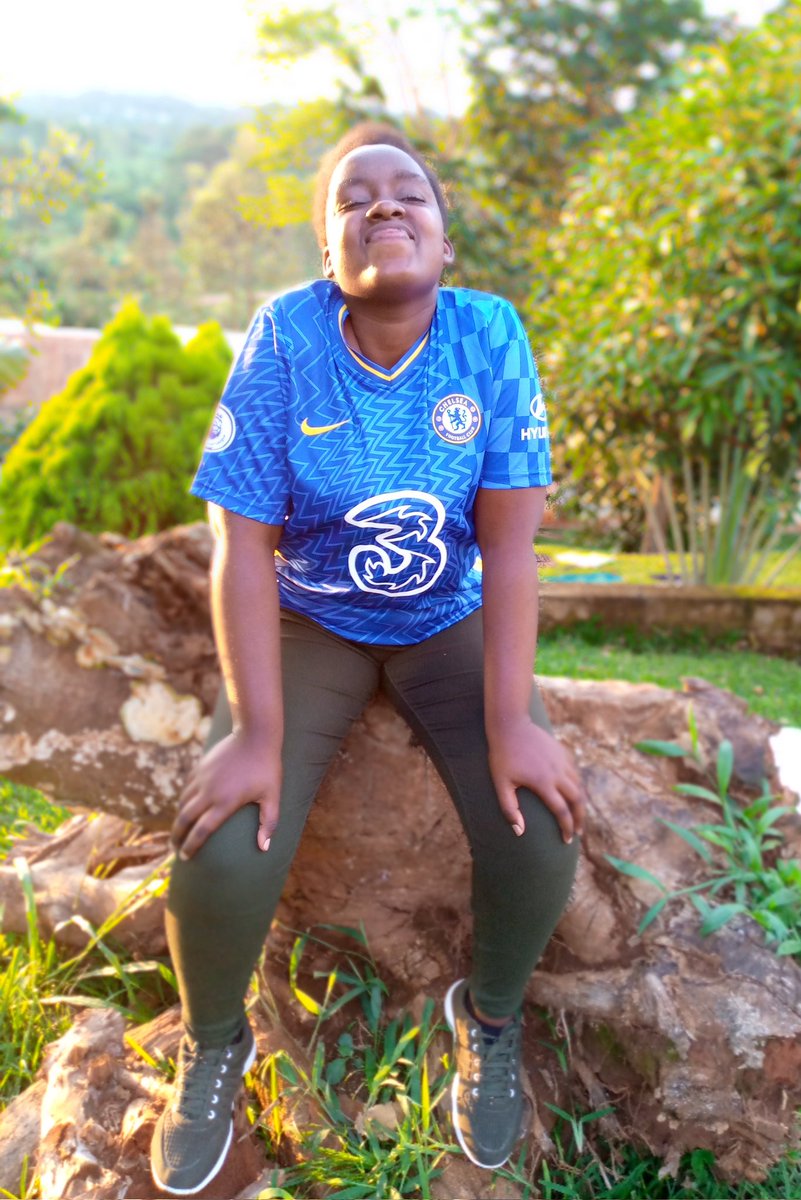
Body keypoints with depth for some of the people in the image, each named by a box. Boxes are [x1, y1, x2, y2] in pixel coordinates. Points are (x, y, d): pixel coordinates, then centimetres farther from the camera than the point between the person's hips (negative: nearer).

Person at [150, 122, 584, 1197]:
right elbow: (243, 546, -16)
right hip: (311, 626, -1)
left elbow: (509, 539, -14)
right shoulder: (284, 338, -16)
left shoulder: (492, 335, -12)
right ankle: (215, 1044, 16)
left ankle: (489, 1017, 16)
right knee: (222, 860, -20)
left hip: (450, 624, 2)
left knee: (542, 835, -19)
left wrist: (510, 721, -20)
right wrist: (258, 733, -21)